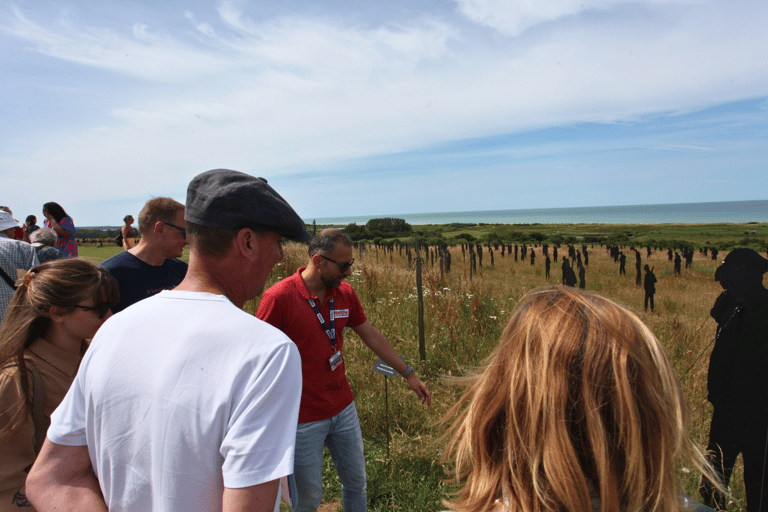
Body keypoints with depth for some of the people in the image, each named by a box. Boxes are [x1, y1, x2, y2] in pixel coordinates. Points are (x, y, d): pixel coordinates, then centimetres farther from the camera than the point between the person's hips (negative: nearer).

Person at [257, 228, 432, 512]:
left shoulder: (345, 293, -2)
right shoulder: (279, 297, -20)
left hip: (344, 410, 6)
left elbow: (372, 335, 8)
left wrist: (408, 373, 12)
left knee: (356, 483, 21)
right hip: (304, 419, -5)